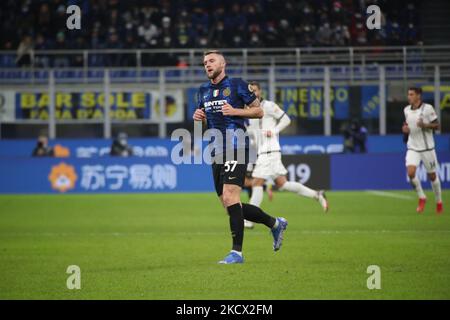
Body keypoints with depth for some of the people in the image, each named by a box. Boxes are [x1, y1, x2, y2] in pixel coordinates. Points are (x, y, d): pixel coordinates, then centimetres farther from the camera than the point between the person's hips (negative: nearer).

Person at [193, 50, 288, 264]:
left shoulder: (237, 85, -2)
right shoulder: (203, 91, 16)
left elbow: (258, 111, 0)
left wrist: (235, 111, -15)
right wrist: (198, 117, 3)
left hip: (236, 148, -7)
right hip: (217, 151, 7)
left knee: (230, 197, -20)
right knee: (229, 205, 7)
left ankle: (237, 252, -18)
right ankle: (275, 224, 26)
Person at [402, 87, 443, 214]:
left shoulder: (427, 108, -10)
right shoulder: (406, 110, 5)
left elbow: (437, 126, -7)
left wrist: (425, 125, -25)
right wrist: (405, 129, -2)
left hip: (427, 148, -3)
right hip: (412, 148, 3)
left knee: (432, 175, 6)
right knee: (411, 172, -17)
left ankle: (439, 201, 26)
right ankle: (421, 198, 2)